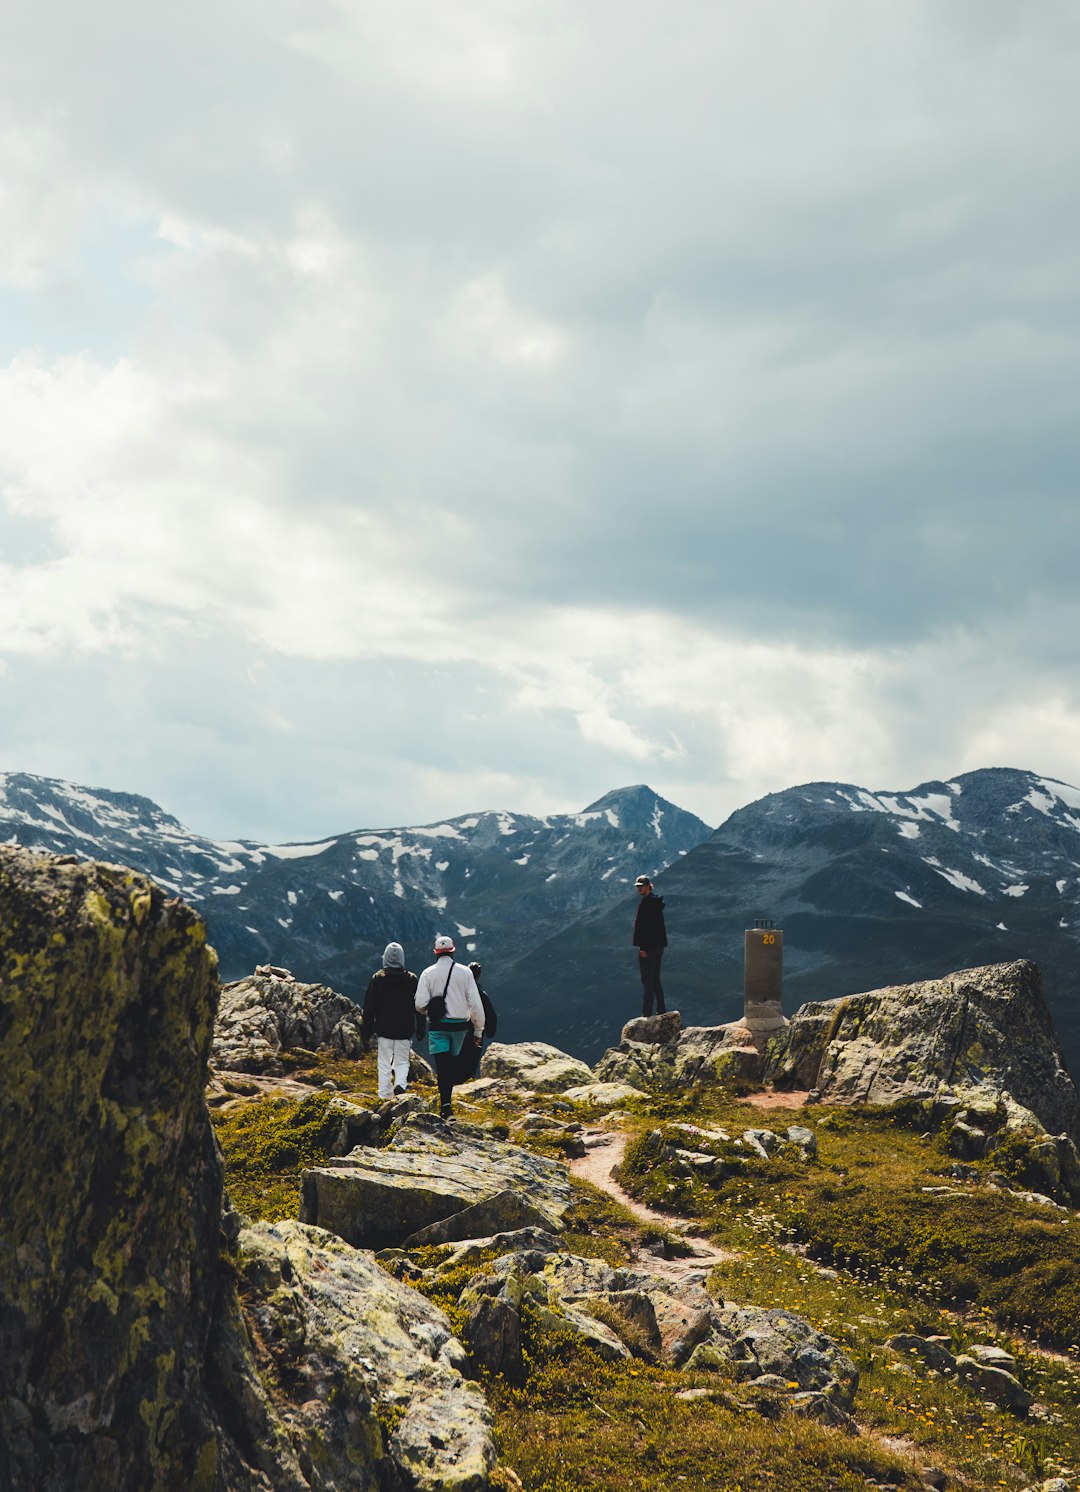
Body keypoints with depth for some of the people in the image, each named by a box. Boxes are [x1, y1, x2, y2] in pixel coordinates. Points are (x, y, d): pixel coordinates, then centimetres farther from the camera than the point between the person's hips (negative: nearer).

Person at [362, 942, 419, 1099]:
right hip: (405, 1029, 1)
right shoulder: (412, 979, -1)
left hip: (384, 1028, -1)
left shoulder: (378, 978, -4)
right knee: (402, 1061, 10)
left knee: (384, 1063, 7)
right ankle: (400, 1083, -16)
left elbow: (369, 1005, -2)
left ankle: (385, 1095, 4)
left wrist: (366, 1029, 5)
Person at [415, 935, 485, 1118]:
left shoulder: (428, 973, -3)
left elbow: (420, 1004, -9)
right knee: (454, 1061, 18)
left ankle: (445, 1104, -15)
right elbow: (475, 1003, -3)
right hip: (460, 1025, 1)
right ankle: (447, 1094, 23)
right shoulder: (464, 972, -1)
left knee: (442, 1065, -3)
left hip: (437, 1026, -1)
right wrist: (478, 1030, 4)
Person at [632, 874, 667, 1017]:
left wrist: (643, 947, -21)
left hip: (648, 946, -10)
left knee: (647, 981, -7)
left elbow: (645, 925, -21)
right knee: (656, 980, 16)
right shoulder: (656, 901, 15)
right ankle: (661, 1011, 19)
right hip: (658, 946, 10)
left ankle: (647, 1014, -7)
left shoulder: (646, 902, -15)